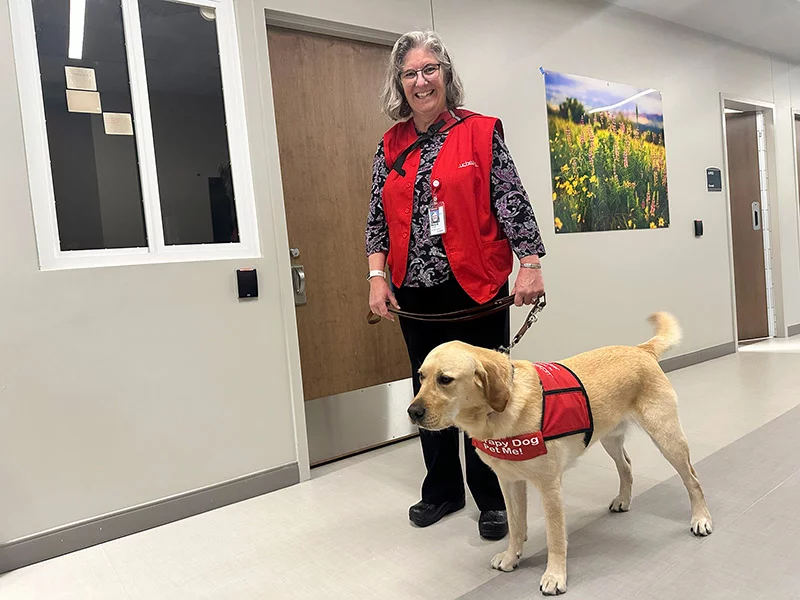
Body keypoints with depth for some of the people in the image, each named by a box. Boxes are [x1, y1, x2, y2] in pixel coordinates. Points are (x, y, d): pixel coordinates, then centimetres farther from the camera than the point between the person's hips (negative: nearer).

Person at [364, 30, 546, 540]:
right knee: (429, 392, 12)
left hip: (476, 288, -4)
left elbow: (513, 202, -4)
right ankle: (443, 490, 30)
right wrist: (378, 275, -1)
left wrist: (530, 264, -13)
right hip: (416, 294, 4)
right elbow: (378, 218, 10)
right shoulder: (391, 147, 11)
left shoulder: (482, 133, 1)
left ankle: (492, 500, 19)